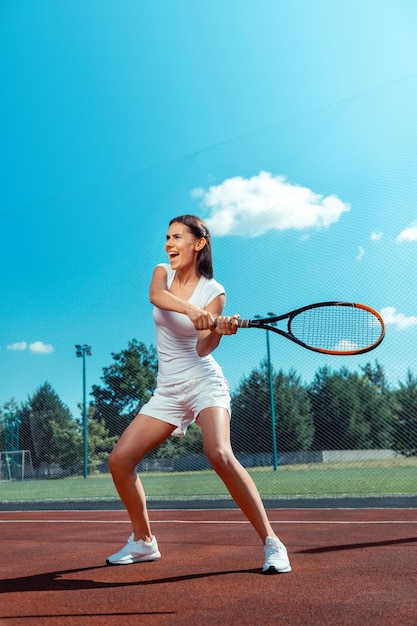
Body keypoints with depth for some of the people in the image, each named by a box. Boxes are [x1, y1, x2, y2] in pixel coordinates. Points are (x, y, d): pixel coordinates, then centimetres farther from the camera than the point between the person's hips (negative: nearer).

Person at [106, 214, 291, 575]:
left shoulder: (214, 292, -4)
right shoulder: (162, 273, 6)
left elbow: (203, 348, -15)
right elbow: (156, 296, -20)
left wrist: (220, 330, -37)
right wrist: (192, 311, -38)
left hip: (204, 382, -5)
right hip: (167, 390, 5)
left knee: (220, 454, -29)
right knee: (119, 460, -1)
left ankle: (272, 543, -20)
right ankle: (143, 542, 19)